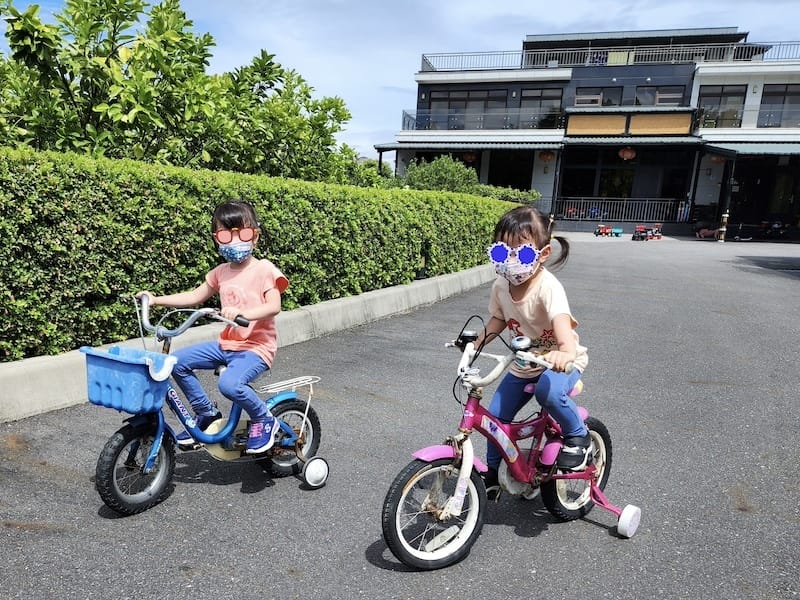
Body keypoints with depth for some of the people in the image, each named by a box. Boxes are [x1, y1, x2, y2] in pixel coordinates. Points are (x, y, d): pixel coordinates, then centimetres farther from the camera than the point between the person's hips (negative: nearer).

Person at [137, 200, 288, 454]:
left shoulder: (264, 269, -10)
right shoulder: (220, 272, 9)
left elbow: (274, 306, -22)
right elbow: (195, 296, 18)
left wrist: (242, 312, -38)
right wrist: (156, 299, 9)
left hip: (256, 347, -7)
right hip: (226, 344, 7)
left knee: (229, 383, -31)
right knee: (178, 361, -2)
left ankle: (264, 421, -3)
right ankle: (207, 414, 14)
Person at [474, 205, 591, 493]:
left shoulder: (548, 286, -29)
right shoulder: (500, 286, -10)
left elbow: (562, 321, -46)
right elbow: (497, 320, 6)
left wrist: (565, 353, -65)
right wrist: (474, 345, -7)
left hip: (561, 362, -6)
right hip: (524, 364, 6)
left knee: (549, 392, -37)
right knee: (495, 414, 2)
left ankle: (578, 436, -6)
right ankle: (493, 471, 26)